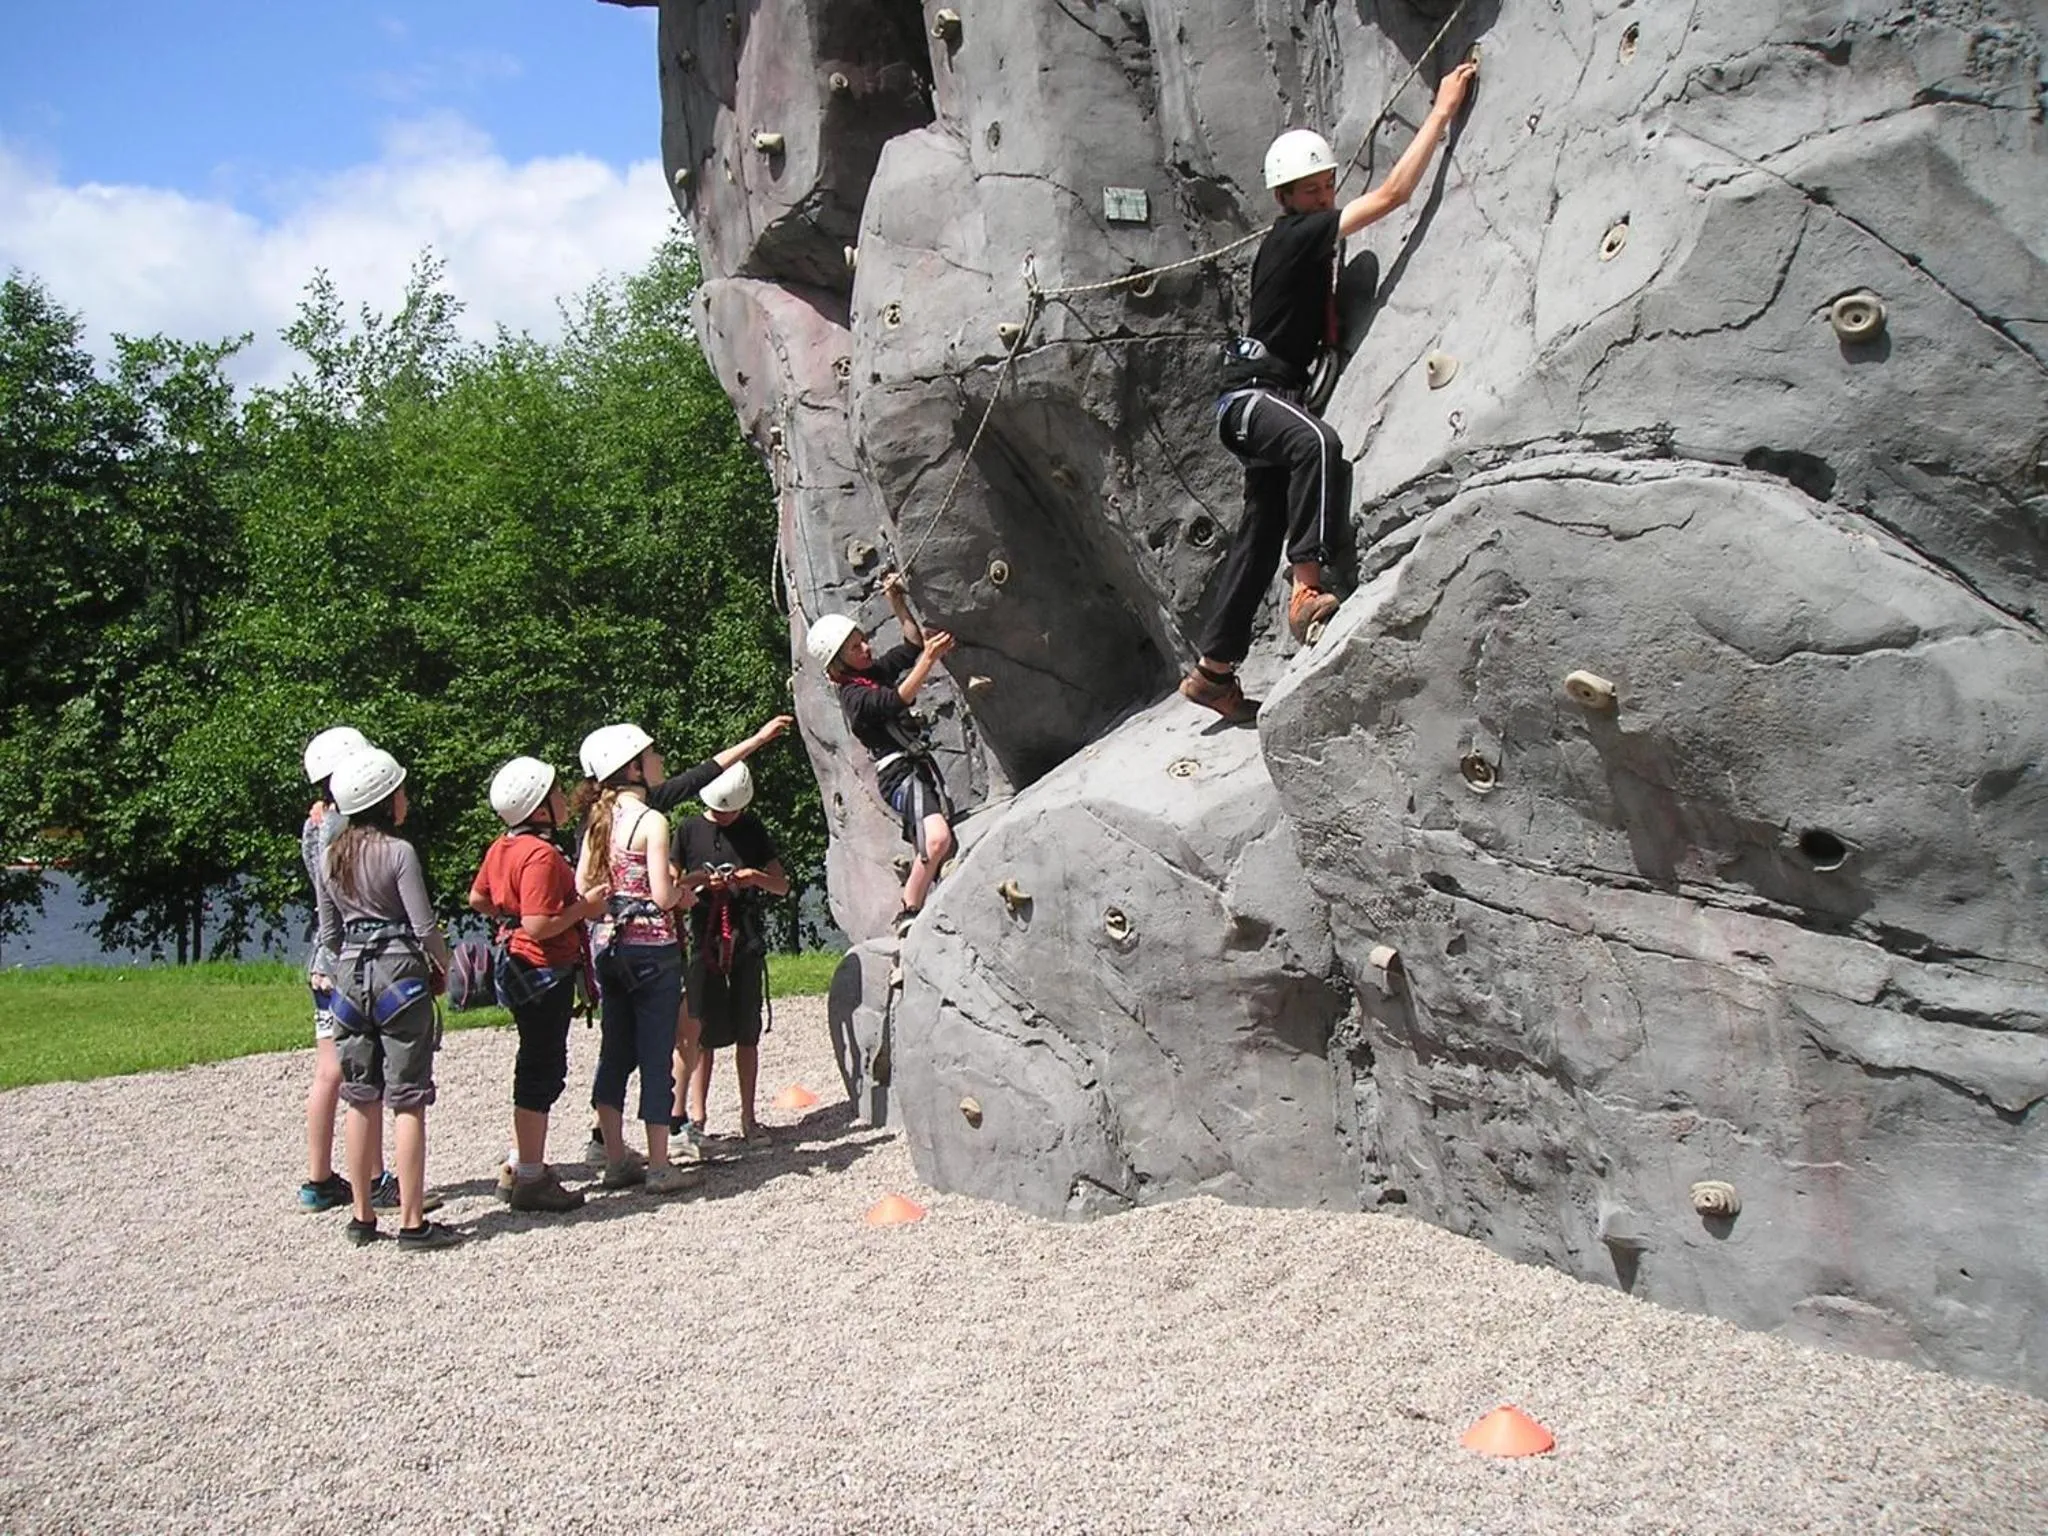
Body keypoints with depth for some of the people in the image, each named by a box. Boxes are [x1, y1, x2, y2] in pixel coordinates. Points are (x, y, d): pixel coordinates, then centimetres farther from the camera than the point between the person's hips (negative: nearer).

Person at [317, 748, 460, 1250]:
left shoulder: (333, 855, 8)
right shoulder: (399, 852, -11)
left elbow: (329, 934, 12)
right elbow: (425, 927, -13)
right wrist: (443, 966, 4)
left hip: (350, 976, 6)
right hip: (400, 973, -6)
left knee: (361, 1099, 12)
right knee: (408, 1101, -2)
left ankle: (363, 1216, 18)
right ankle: (412, 1222, 0)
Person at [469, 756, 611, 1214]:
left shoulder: (503, 847, 8)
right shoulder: (542, 855, -22)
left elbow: (478, 899, 19)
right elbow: (539, 926, -27)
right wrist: (584, 906, -17)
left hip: (519, 966, 10)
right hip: (543, 969, -10)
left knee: (538, 1067, 19)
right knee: (542, 1071, -2)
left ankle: (521, 1168, 28)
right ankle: (531, 1179, 4)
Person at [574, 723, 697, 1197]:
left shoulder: (598, 819, 7)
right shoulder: (652, 821, -13)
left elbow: (583, 887, 8)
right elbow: (662, 896, -17)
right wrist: (683, 892, 3)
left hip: (608, 944, 7)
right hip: (651, 947, -7)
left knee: (615, 1052, 14)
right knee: (656, 1056, 1)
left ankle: (616, 1160, 20)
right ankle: (660, 1166, 6)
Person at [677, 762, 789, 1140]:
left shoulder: (753, 829, 9)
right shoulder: (691, 829, 6)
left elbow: (783, 886, 10)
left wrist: (756, 877, -11)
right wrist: (696, 880, -13)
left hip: (748, 940, 1)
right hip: (704, 939, -1)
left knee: (747, 1034, 4)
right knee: (702, 1033, -1)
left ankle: (748, 1118, 12)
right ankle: (696, 1117, 6)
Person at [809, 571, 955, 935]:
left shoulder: (877, 669, 13)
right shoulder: (854, 695, -13)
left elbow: (913, 642, 21)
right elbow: (898, 699, -27)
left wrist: (896, 602, 11)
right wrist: (929, 658, -33)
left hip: (920, 766, 9)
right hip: (900, 773, -9)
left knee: (934, 844, 9)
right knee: (937, 838, -27)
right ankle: (907, 915, -16)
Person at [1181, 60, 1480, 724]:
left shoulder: (1306, 240, 15)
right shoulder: (1293, 235, -13)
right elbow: (1393, 193, -18)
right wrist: (1442, 110, -15)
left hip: (1269, 402, 10)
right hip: (1252, 396, -10)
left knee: (1260, 534, 11)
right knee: (1317, 442, -40)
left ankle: (1212, 670, 19)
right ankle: (1308, 589, -44)